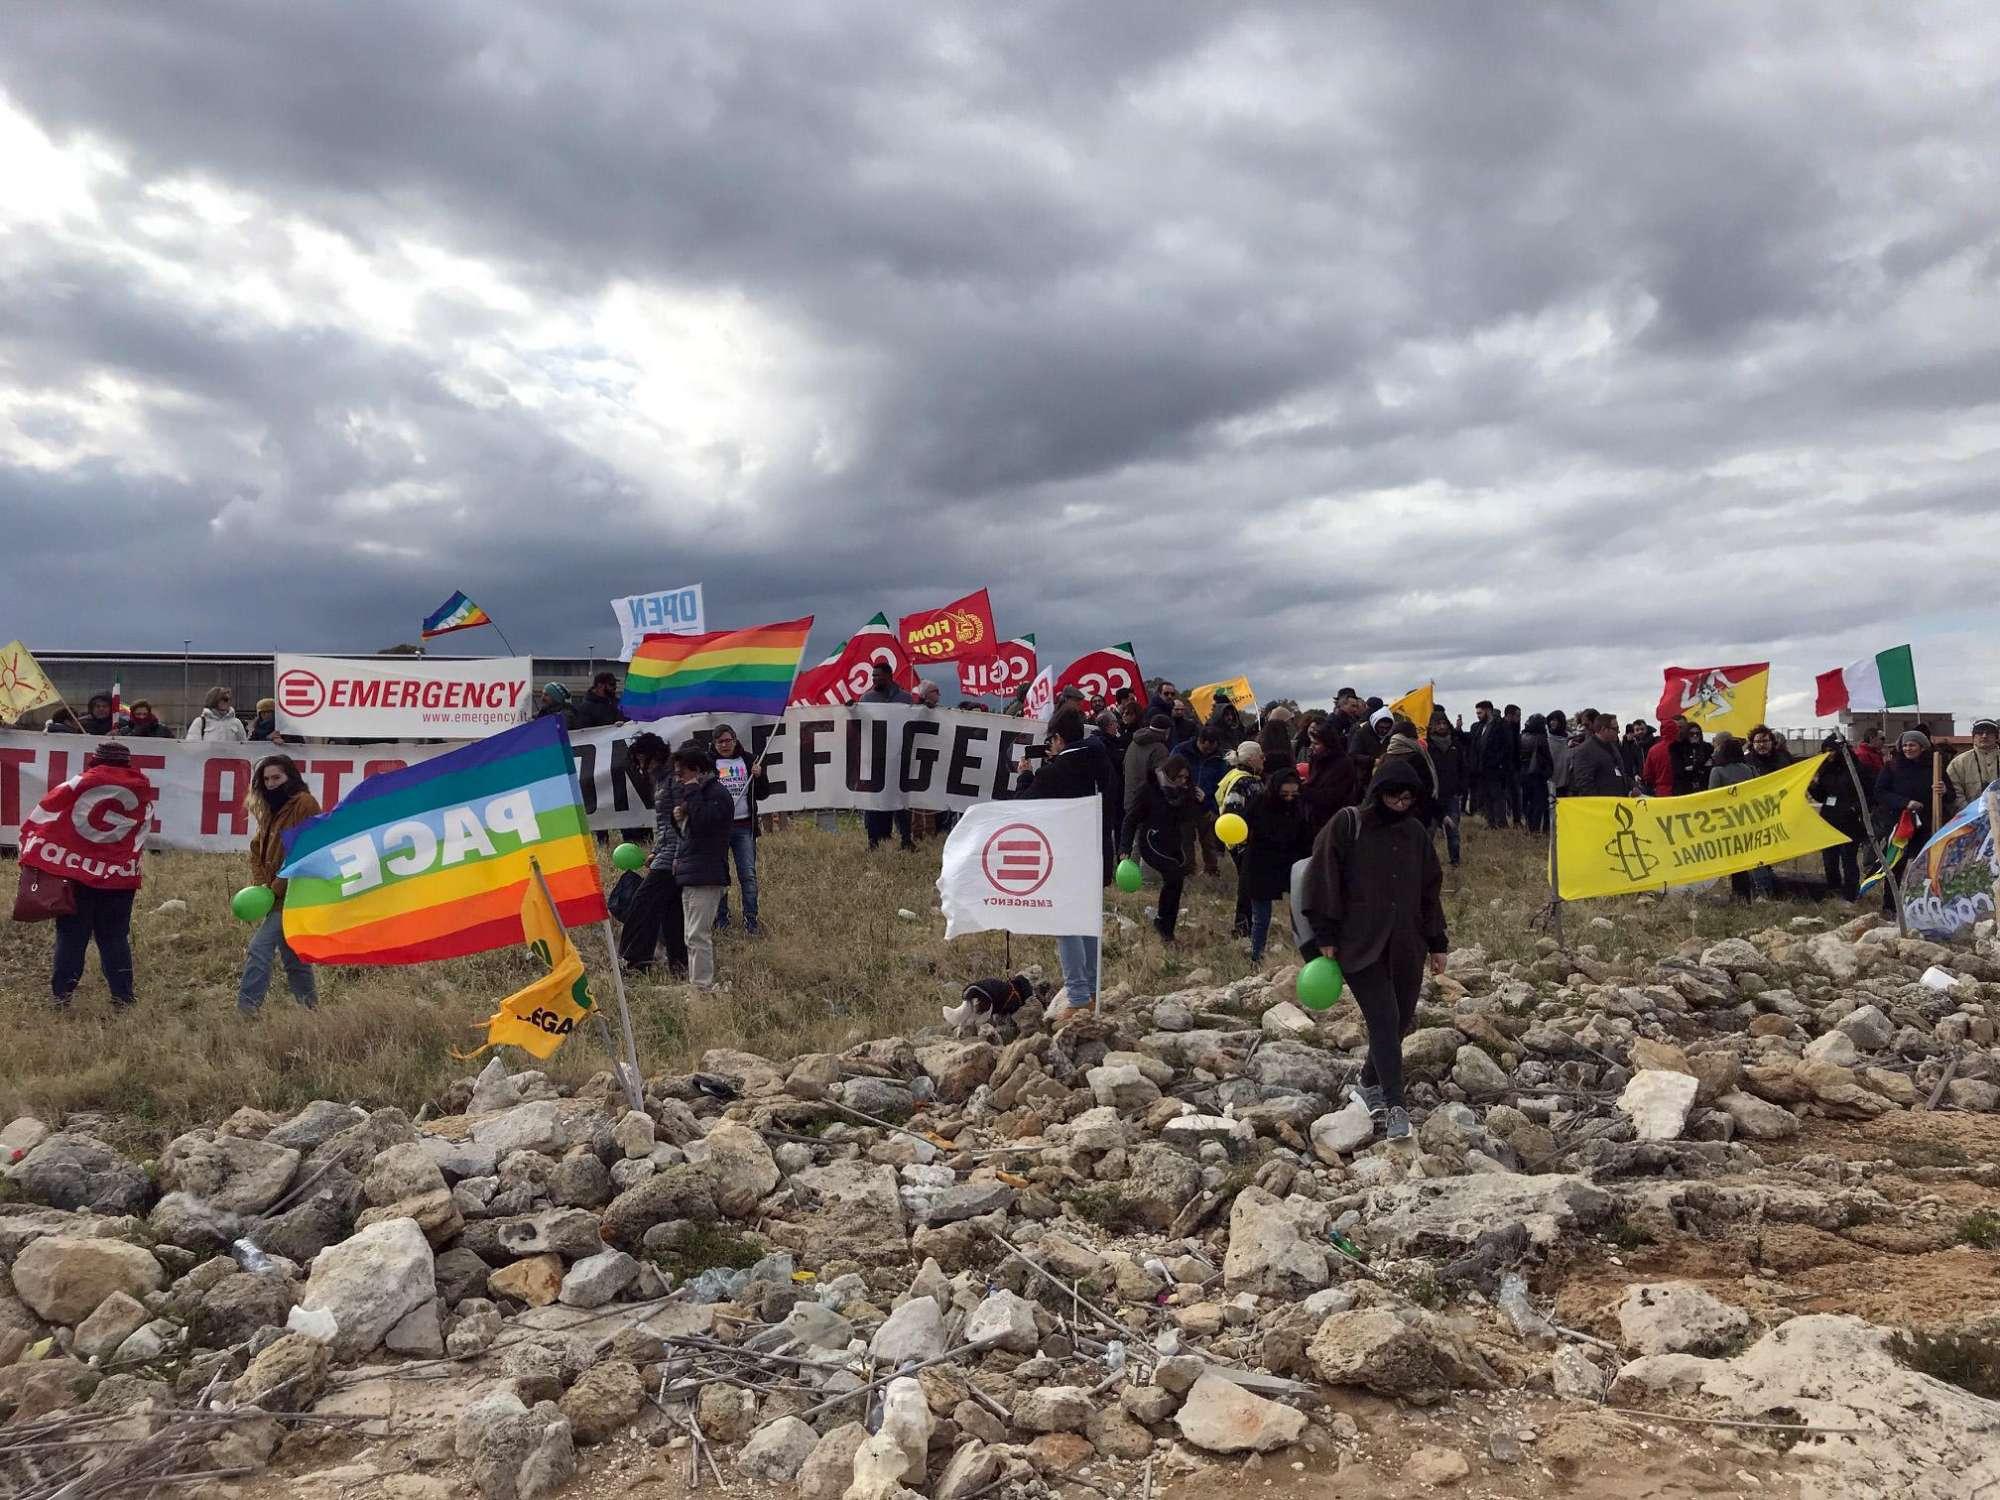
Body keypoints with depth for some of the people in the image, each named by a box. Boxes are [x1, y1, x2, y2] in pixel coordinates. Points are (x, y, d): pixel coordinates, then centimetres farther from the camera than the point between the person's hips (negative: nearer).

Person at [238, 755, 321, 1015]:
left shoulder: (305, 805, -10)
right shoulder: (270, 810, 18)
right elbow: (257, 849, 17)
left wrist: (276, 888, -16)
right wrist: (259, 884, 0)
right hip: (278, 895, 9)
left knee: (259, 949, -15)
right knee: (293, 957, 13)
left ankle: (245, 1011, -16)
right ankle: (311, 1009, 21)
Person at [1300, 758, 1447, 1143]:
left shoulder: (1415, 833, 11)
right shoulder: (1346, 825, -5)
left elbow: (1430, 890, 17)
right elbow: (1323, 879, -7)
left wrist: (1437, 942, 15)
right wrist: (1325, 937, -9)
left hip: (1406, 946, 5)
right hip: (1360, 945, -5)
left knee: (1400, 1021, 7)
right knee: (1385, 1020, -13)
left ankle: (1370, 1083, 29)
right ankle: (1395, 1107, -10)